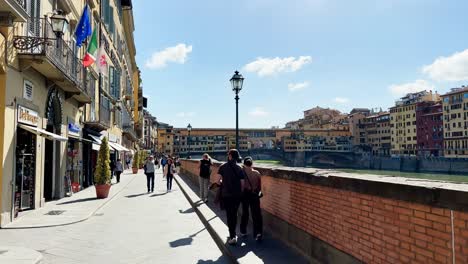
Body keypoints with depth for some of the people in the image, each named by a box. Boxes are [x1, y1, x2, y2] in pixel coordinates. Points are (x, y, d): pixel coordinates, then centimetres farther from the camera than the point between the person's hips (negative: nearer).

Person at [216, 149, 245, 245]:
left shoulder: (223, 167, -7)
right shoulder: (239, 169, -2)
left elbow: (219, 181, -10)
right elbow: (242, 184, -2)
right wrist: (240, 192, 13)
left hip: (226, 195, -2)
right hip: (237, 195, 2)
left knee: (229, 215, 3)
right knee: (234, 214, 16)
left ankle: (232, 236, -4)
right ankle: (233, 234, 28)